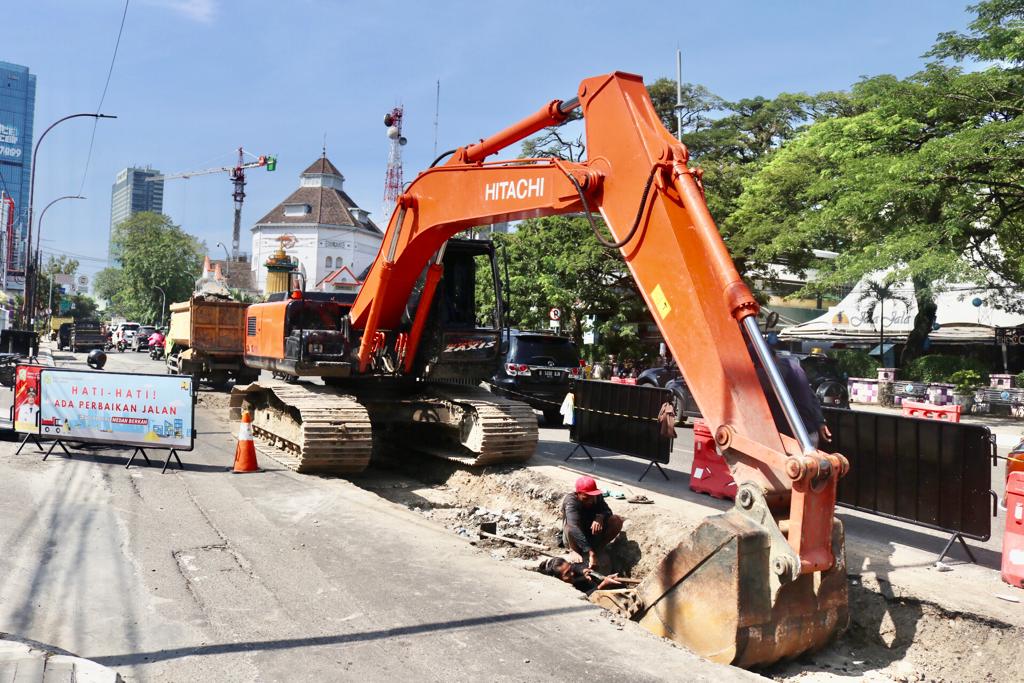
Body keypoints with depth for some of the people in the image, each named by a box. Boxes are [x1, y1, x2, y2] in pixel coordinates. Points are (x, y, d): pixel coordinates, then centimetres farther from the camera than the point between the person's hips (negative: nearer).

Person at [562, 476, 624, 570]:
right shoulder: (571, 501, -32)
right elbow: (575, 527, -45)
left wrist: (600, 517, -43)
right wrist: (591, 554, -55)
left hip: (592, 534, 5)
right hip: (575, 539, -5)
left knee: (617, 520, -19)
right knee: (570, 528, -40)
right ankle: (574, 550, -11)